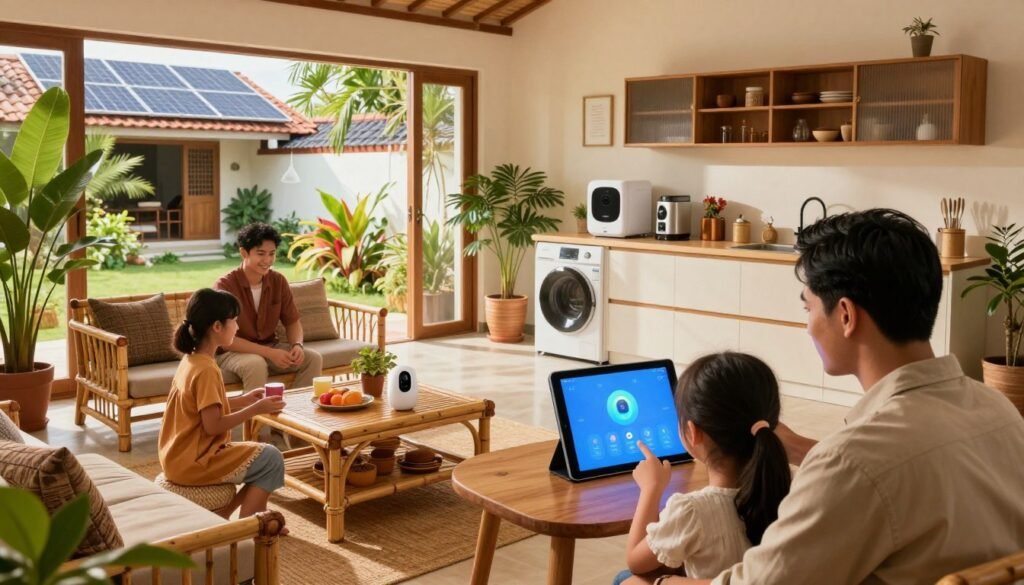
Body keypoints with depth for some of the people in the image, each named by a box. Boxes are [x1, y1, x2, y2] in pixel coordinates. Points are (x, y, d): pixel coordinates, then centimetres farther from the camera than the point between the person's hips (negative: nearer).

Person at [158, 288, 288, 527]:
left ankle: (222, 516, 18)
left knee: (259, 454, 20)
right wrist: (255, 409, -17)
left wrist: (243, 400, 8)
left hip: (180, 456, 10)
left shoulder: (191, 361, 6)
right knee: (270, 459, -6)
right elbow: (213, 425, -24)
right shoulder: (206, 370, -23)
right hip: (194, 461, -10)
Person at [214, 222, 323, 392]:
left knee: (313, 358, -14)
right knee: (256, 364, -36)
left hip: (269, 347, 5)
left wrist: (297, 345, -18)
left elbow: (292, 322, 5)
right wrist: (269, 353, -30)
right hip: (233, 352, -5)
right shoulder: (225, 286, -19)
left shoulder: (279, 281, -4)